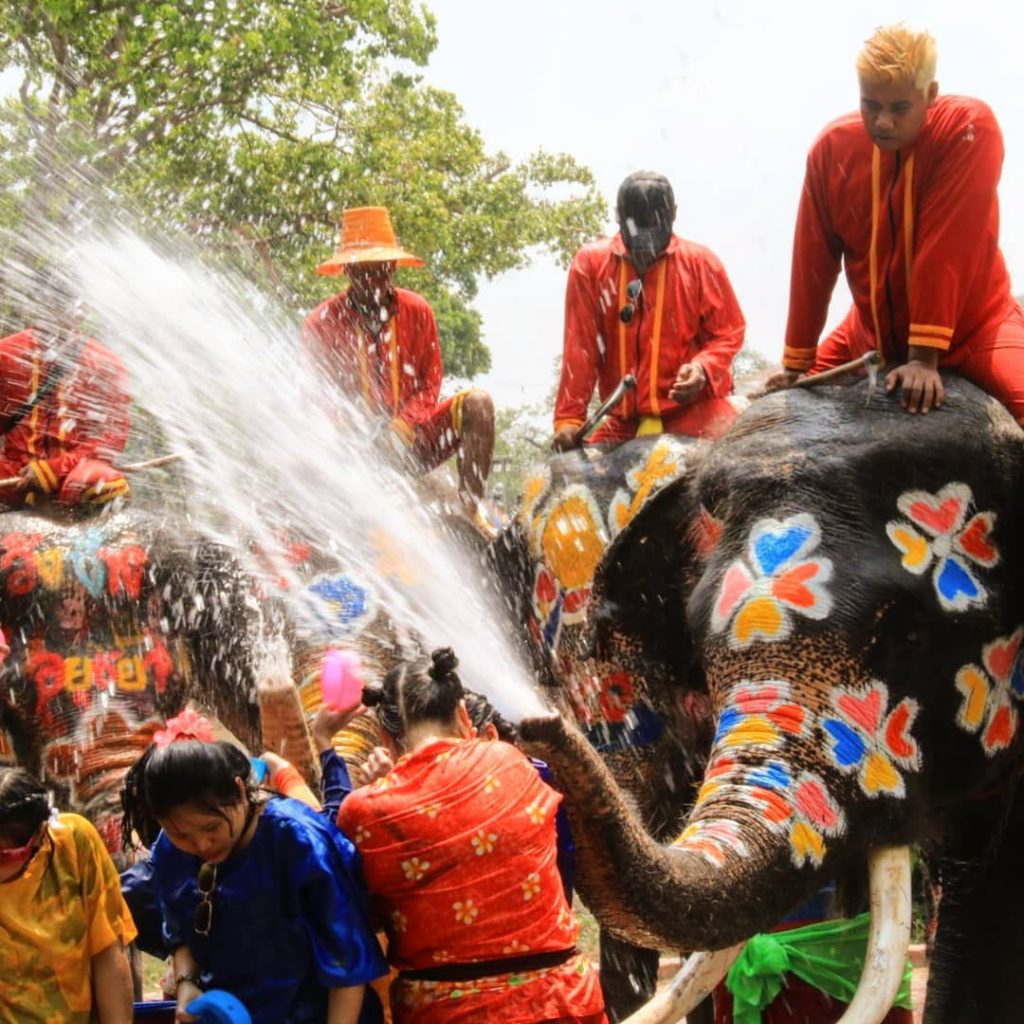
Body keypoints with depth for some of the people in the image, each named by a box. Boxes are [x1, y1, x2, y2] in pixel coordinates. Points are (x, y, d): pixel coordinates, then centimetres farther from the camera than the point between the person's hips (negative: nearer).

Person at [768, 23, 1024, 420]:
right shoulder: (832, 148, -9)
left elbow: (947, 246, -27)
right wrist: (796, 364, -1)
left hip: (970, 324, -5)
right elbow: (813, 261, -4)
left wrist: (925, 357, -31)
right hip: (873, 332, 5)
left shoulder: (969, 128, -22)